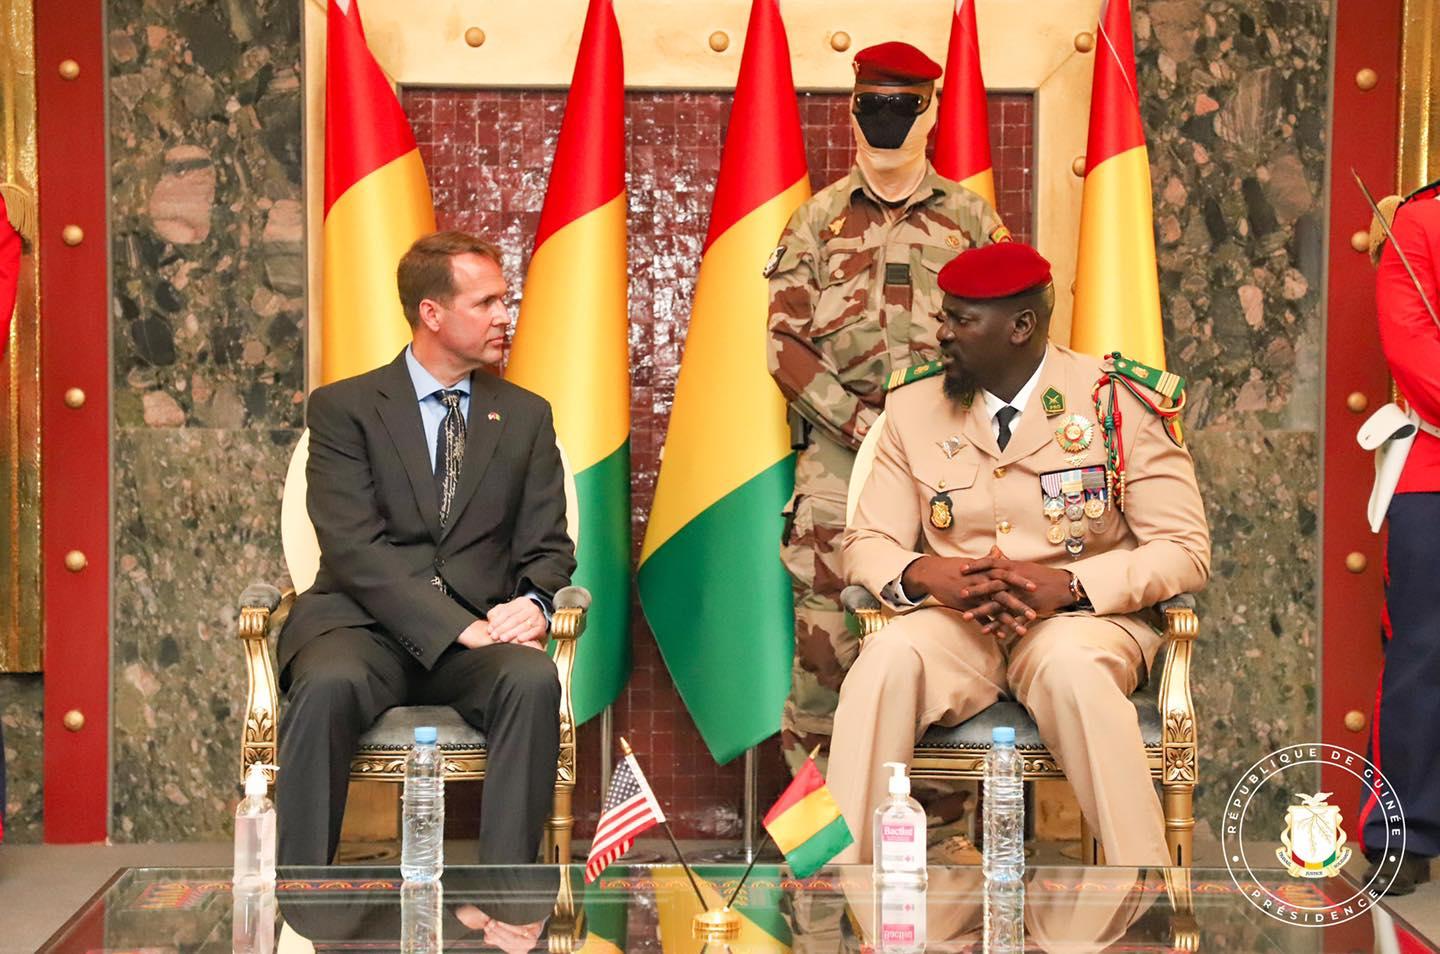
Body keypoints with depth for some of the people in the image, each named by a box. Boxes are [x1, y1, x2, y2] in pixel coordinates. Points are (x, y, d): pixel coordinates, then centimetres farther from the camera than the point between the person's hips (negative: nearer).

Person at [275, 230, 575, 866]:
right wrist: (460, 627, -19)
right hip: (363, 625, -2)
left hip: (481, 632, 2)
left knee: (534, 681, -32)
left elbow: (547, 547, 14)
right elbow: (355, 549, -7)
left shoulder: (525, 417, 18)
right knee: (328, 685, -36)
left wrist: (534, 602, -12)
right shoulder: (343, 408, 5)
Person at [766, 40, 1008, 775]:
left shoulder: (972, 219, 11)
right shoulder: (817, 220, 9)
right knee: (825, 622, -4)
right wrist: (859, 420, -8)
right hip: (837, 449, 0)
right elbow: (785, 342, 3)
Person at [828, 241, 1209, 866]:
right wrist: (926, 575, -17)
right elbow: (868, 544, 8)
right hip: (955, 623, 3)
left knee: (1072, 665, -38)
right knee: (888, 655, -31)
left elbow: (1185, 549, -5)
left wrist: (1067, 584, -21)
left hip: (1080, 619, -2)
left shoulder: (1119, 402, -1)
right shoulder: (914, 406, 8)